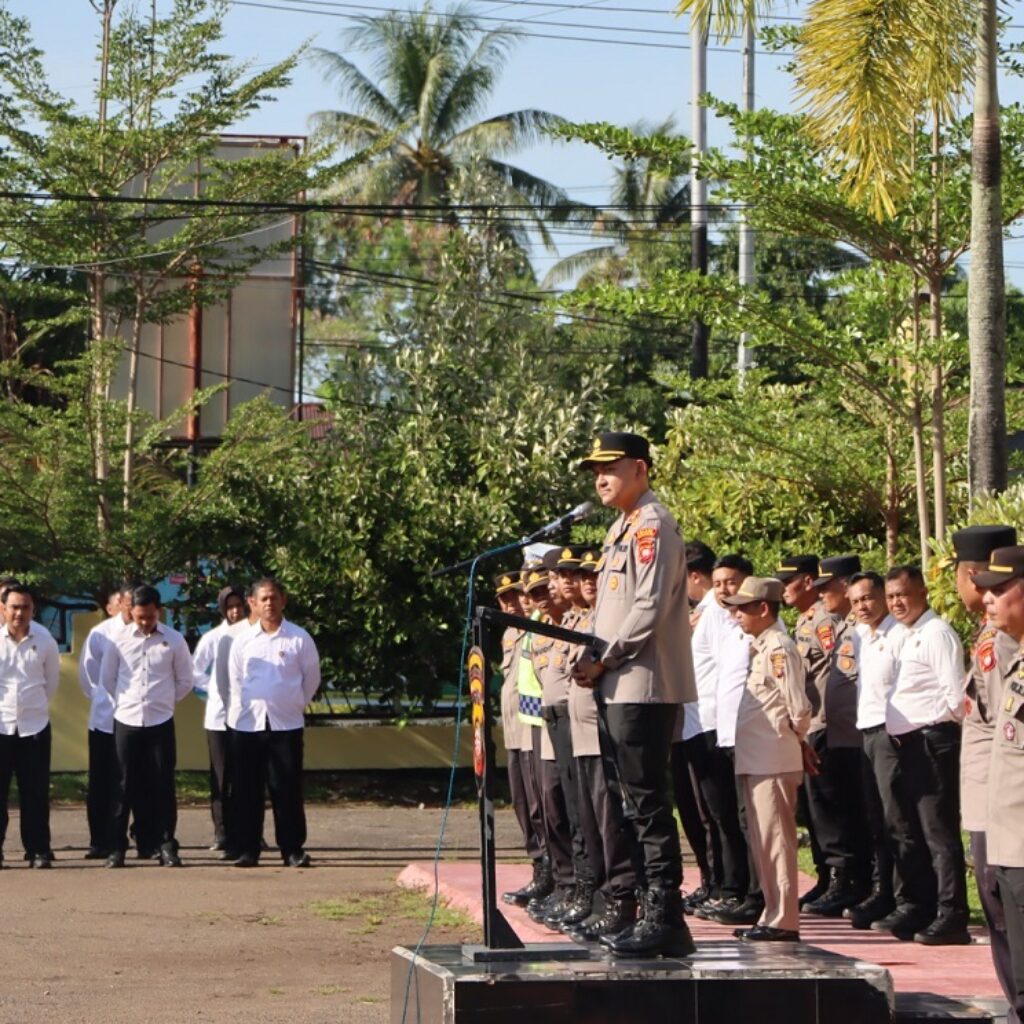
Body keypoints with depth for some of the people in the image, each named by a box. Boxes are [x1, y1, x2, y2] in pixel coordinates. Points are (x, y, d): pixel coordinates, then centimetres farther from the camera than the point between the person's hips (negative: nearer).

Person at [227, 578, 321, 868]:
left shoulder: (299, 638, -1)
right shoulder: (243, 640, 4)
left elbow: (311, 678, 9)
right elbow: (235, 679, 12)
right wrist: (244, 707, 11)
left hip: (286, 724, -2)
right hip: (247, 723, 2)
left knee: (287, 790, 0)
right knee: (246, 791, 3)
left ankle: (292, 849, 5)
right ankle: (247, 850, 9)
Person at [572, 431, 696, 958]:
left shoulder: (653, 525, -10)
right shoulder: (622, 528, 20)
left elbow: (650, 608, -18)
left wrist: (602, 660, -14)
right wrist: (594, 662, 9)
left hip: (643, 686, -10)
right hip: (618, 687, 10)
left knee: (647, 804, -10)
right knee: (633, 803, 10)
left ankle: (665, 919, -9)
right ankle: (652, 914, 14)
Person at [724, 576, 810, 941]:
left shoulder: (779, 648, -14)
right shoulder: (759, 648, 15)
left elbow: (799, 707, -17)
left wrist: (793, 734, -3)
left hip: (773, 760, -10)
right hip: (755, 759, 10)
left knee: (775, 839, -6)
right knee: (762, 840, 14)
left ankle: (783, 921, -3)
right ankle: (774, 915, 21)